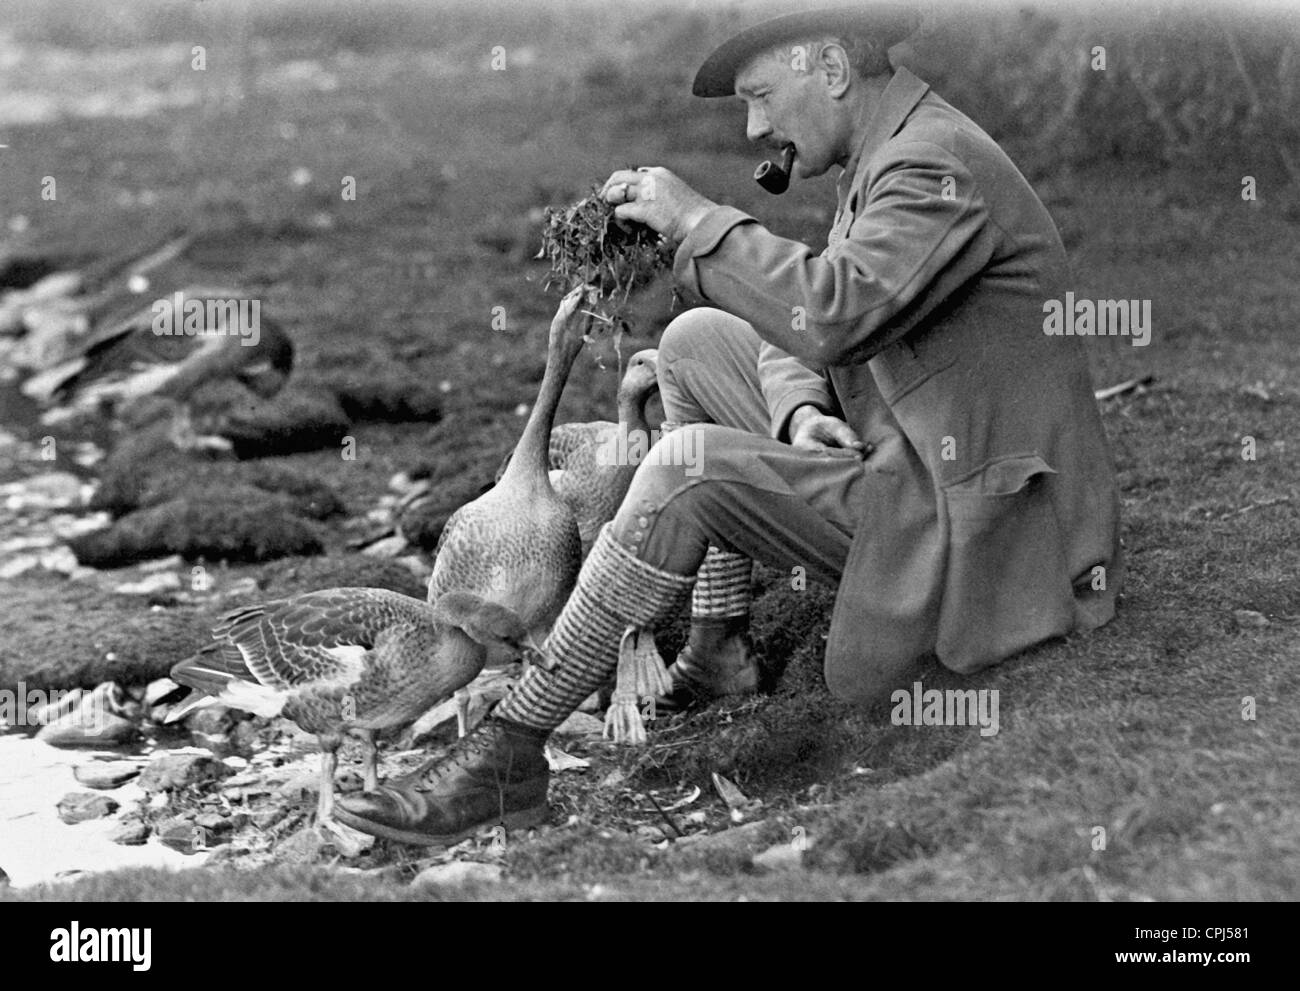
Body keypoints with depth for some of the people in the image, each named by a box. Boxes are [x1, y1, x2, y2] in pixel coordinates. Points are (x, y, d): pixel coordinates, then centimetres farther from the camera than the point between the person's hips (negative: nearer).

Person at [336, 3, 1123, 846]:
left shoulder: (937, 165, -18)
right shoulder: (887, 158, 14)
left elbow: (835, 316, -33)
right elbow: (794, 330, 15)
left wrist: (699, 220, -20)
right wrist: (801, 410, -8)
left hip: (969, 521, -10)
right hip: (911, 465, 10)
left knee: (690, 466, -23)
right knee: (698, 341, 9)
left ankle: (510, 751, -20)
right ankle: (718, 647, 9)